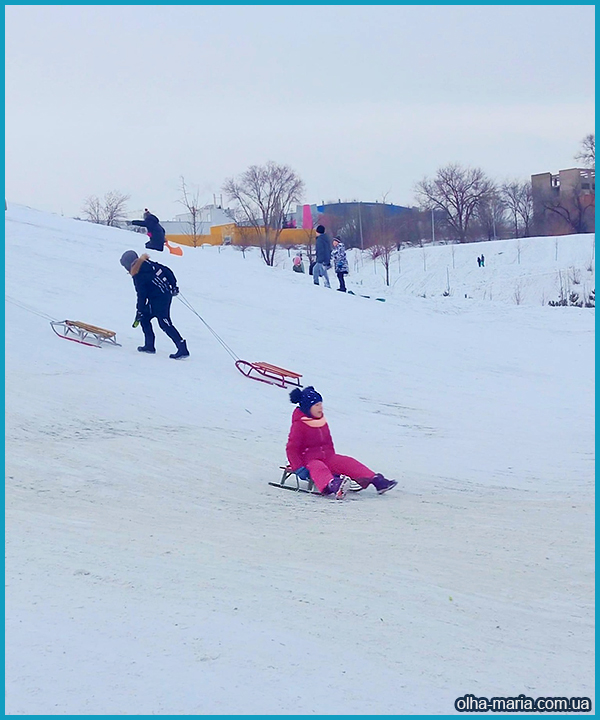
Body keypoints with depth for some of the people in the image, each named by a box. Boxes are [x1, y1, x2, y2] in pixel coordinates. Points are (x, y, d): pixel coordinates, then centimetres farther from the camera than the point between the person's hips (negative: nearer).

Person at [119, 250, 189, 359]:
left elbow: (141, 295, -15)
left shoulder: (137, 275, -14)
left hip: (158, 300, -9)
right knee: (145, 317, 16)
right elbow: (167, 270, 13)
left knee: (164, 323, -8)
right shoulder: (148, 263, 9)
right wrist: (173, 285, 23)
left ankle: (182, 349, -13)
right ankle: (149, 346, 18)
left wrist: (139, 311, -8)